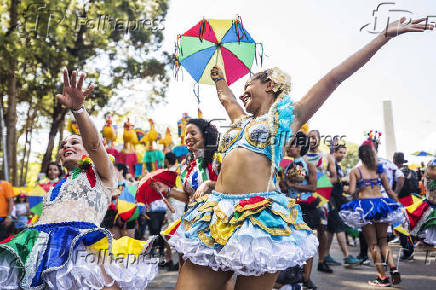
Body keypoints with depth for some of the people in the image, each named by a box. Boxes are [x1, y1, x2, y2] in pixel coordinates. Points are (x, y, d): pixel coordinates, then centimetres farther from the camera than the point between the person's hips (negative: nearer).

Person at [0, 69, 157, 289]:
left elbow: (94, 144, -2)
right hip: (38, 241, 5)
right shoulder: (58, 186, 35)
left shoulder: (101, 175, 17)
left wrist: (78, 109, -19)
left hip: (80, 239, -5)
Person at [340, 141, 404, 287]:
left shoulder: (355, 171, -2)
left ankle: (383, 277, 4)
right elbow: (389, 190, 6)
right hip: (381, 204, 3)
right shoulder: (379, 169, 5)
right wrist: (397, 203, 16)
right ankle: (393, 268, -6)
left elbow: (351, 191, -10)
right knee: (383, 241, 15)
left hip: (364, 206, -3)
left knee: (373, 244, 5)